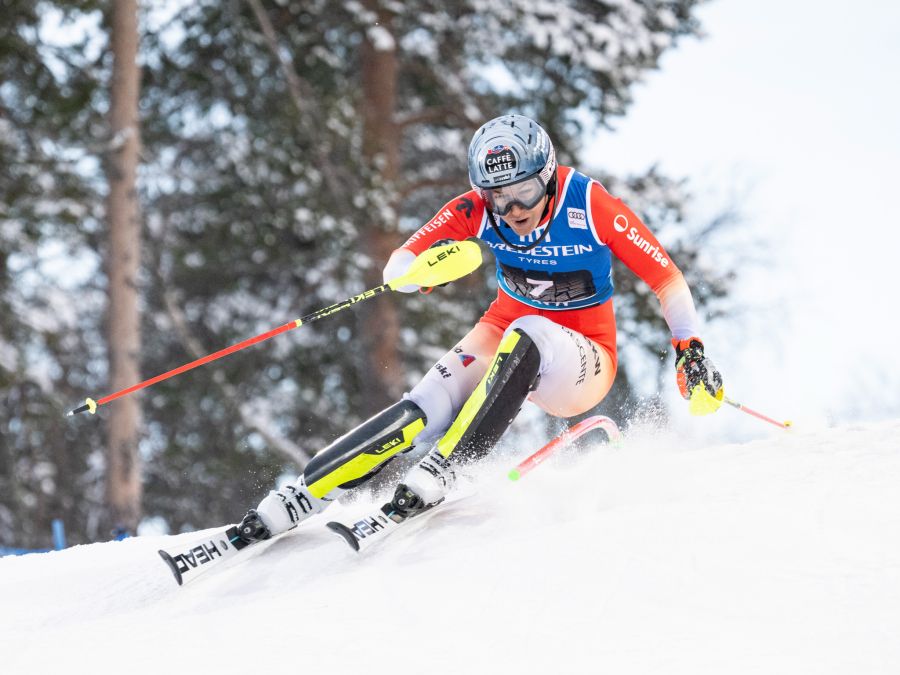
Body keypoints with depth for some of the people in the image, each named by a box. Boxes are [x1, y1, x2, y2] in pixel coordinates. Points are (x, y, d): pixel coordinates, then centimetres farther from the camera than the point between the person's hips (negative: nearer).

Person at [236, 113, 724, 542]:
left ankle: (438, 473, -39)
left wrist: (691, 352, -20)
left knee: (525, 335, -37)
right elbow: (398, 268, -17)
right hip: (505, 334, 3)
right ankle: (294, 501, -23)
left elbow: (665, 277, -12)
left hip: (581, 362, -3)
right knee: (424, 411, -23)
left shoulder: (592, 209, -21)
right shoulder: (477, 210, -14)